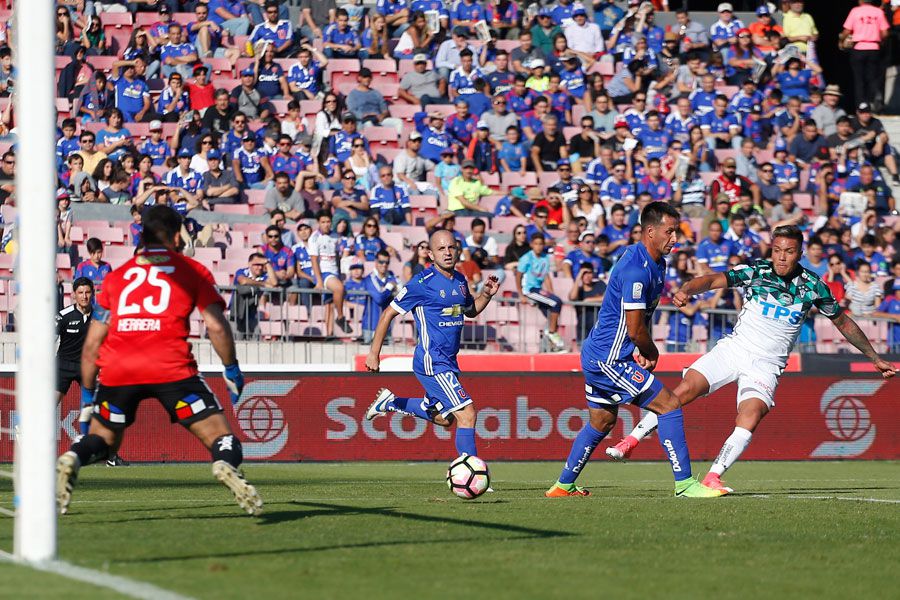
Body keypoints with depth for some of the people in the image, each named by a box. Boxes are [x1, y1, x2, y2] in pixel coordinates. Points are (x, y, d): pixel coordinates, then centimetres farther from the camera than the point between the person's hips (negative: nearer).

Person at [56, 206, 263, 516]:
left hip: (116, 369, 3)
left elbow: (92, 345, 20)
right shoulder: (192, 270, 15)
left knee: (103, 439, 21)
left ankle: (71, 460, -12)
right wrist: (232, 370, 15)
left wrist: (89, 392, 28)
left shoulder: (117, 275, 22)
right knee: (219, 436, 2)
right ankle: (226, 464, -32)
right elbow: (216, 327, 4)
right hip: (171, 367, -3)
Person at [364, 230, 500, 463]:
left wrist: (486, 295, 5)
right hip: (432, 363, -9)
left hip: (448, 362, 9)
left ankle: (390, 402, 37)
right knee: (466, 414, -16)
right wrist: (374, 354, -8)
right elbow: (389, 313, -8)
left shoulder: (460, 280, 8)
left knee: (443, 419, 23)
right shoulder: (422, 283, -14)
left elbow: (470, 311, 27)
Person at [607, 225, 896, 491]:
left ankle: (712, 478, -22)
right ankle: (630, 441, -6)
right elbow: (714, 280, -20)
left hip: (766, 365, 0)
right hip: (733, 348, 0)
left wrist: (875, 358, 17)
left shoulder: (812, 286, -3)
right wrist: (685, 290, -42)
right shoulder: (755, 271, -7)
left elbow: (843, 322, 11)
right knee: (683, 391, -16)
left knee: (750, 419, -25)